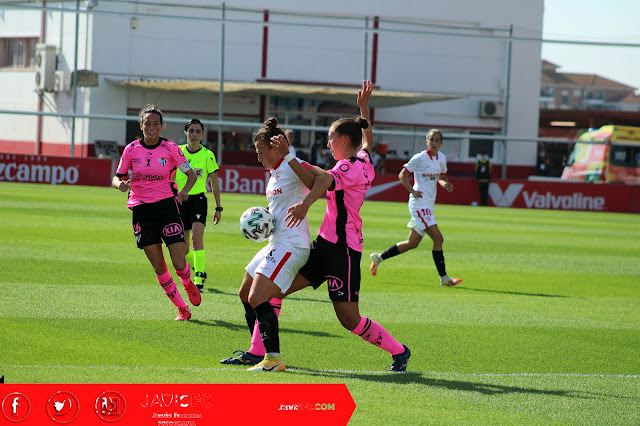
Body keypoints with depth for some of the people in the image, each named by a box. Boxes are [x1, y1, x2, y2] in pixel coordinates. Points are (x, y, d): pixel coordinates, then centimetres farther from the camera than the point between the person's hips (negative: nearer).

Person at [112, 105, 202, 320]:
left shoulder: (170, 148, -4)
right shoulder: (131, 149, 0)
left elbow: (191, 174, 2)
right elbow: (117, 177, 9)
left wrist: (185, 190, -18)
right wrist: (120, 184, -15)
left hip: (167, 205, -1)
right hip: (141, 209, 1)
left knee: (179, 264, -9)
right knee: (158, 267, -1)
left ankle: (188, 284, 28)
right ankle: (182, 308, 14)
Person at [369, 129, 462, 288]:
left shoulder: (442, 158, 12)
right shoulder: (419, 158, -9)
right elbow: (402, 175, -2)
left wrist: (445, 184, 2)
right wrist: (412, 191, -14)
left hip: (429, 205, 8)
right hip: (420, 203, -8)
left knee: (412, 243, 10)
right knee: (438, 238, -14)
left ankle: (379, 257, 23)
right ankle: (444, 278, -11)